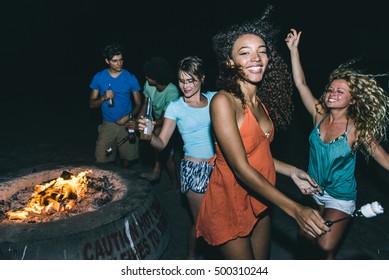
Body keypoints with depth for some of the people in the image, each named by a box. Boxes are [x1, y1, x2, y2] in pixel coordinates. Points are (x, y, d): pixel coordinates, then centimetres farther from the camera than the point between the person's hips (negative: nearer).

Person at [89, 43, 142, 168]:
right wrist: (103, 98, -17)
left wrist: (128, 117, -17)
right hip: (107, 125, 1)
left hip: (126, 125, -1)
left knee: (127, 161, 4)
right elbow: (92, 104, 3)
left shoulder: (130, 77, -3)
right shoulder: (98, 77, 0)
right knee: (102, 161, -2)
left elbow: (138, 104, 0)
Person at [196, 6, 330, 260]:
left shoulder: (260, 101, 3)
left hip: (259, 202, 8)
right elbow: (241, 168, -26)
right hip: (230, 204, -7)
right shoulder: (223, 101, -22)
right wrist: (294, 209, -28)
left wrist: (291, 171, 3)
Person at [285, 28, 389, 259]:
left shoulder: (358, 128, -15)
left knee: (325, 249, -4)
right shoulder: (319, 116, -7)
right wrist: (294, 49, -10)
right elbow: (301, 83, -9)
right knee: (305, 240, 13)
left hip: (341, 198, -3)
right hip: (314, 191, 4)